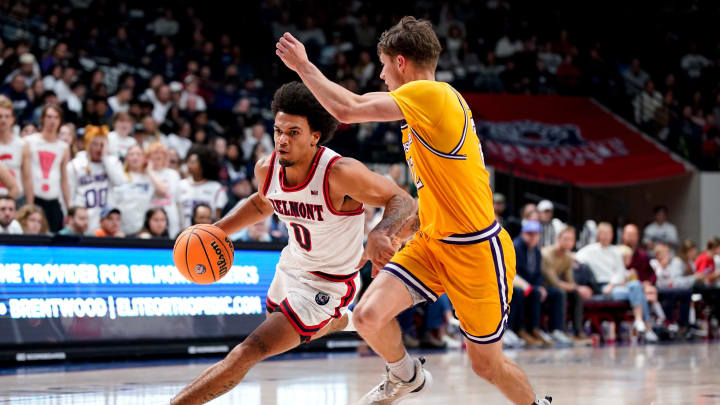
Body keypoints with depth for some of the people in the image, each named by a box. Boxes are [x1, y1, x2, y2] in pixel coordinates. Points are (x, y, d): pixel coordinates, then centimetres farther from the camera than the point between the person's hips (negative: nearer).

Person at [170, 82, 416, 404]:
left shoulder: (340, 173, -32)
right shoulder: (267, 168, -12)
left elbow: (403, 202, -30)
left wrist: (381, 234, -51)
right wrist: (217, 230, 1)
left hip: (326, 284, -8)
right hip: (291, 265, 8)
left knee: (251, 350, -17)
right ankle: (346, 321, 63)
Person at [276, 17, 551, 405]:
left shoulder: (433, 94, -19)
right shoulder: (420, 115, 11)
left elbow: (347, 109, -23)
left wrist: (303, 65, -10)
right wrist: (390, 234, 14)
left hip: (476, 252, -8)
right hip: (432, 243, 8)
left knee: (487, 365, 5)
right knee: (368, 315, -10)